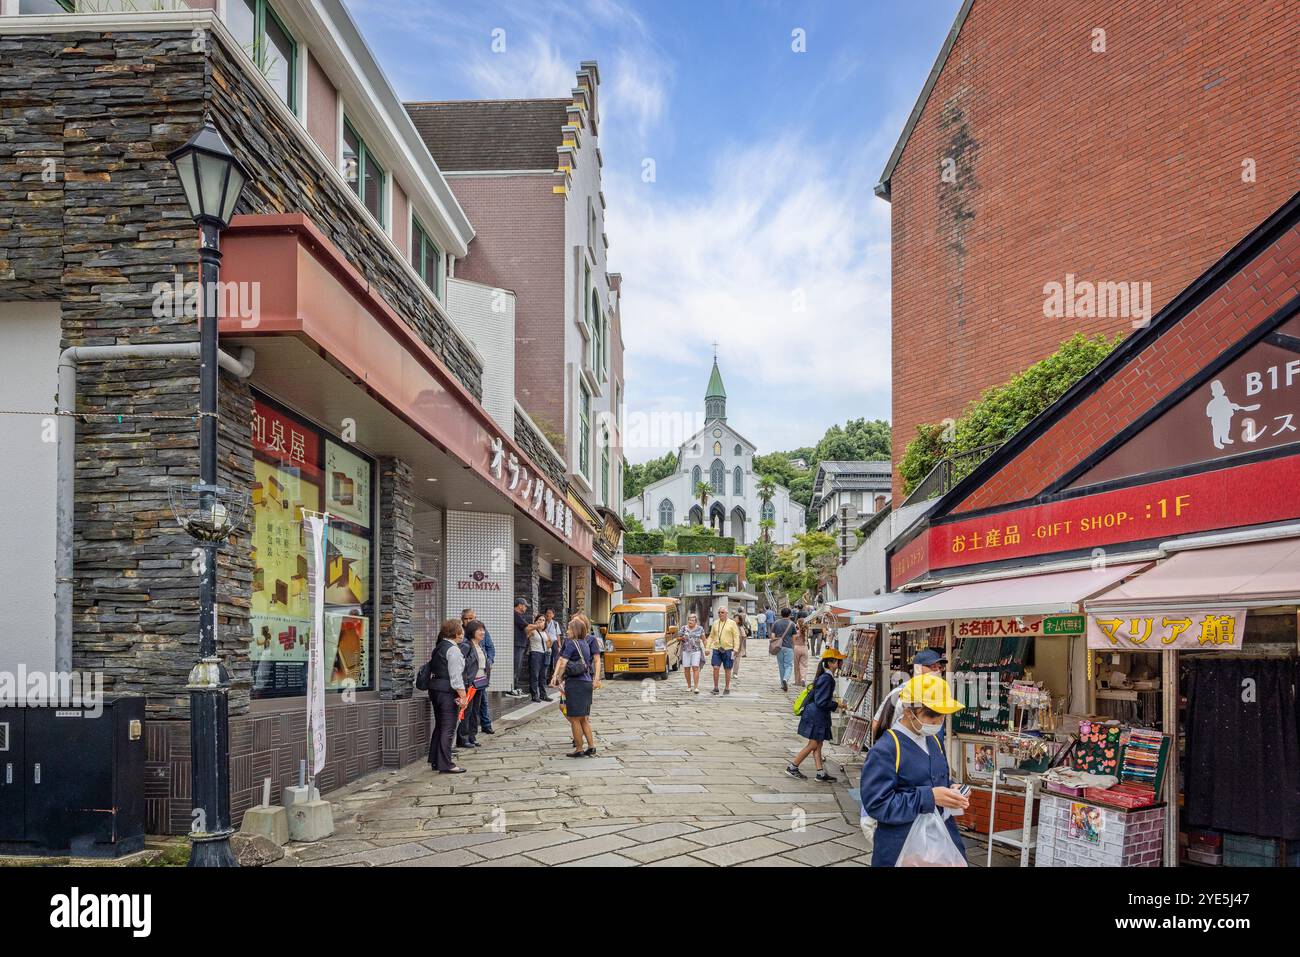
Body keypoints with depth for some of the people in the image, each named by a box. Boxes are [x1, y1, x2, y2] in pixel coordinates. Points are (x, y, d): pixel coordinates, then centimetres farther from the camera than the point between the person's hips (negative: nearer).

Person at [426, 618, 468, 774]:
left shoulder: (438, 648, 14)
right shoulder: (453, 650, -14)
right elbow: (456, 677, -18)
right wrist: (462, 697, -16)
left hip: (435, 690, 9)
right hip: (448, 692, -9)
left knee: (439, 726, 17)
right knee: (448, 729, -4)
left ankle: (434, 761, 22)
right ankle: (445, 765, -2)